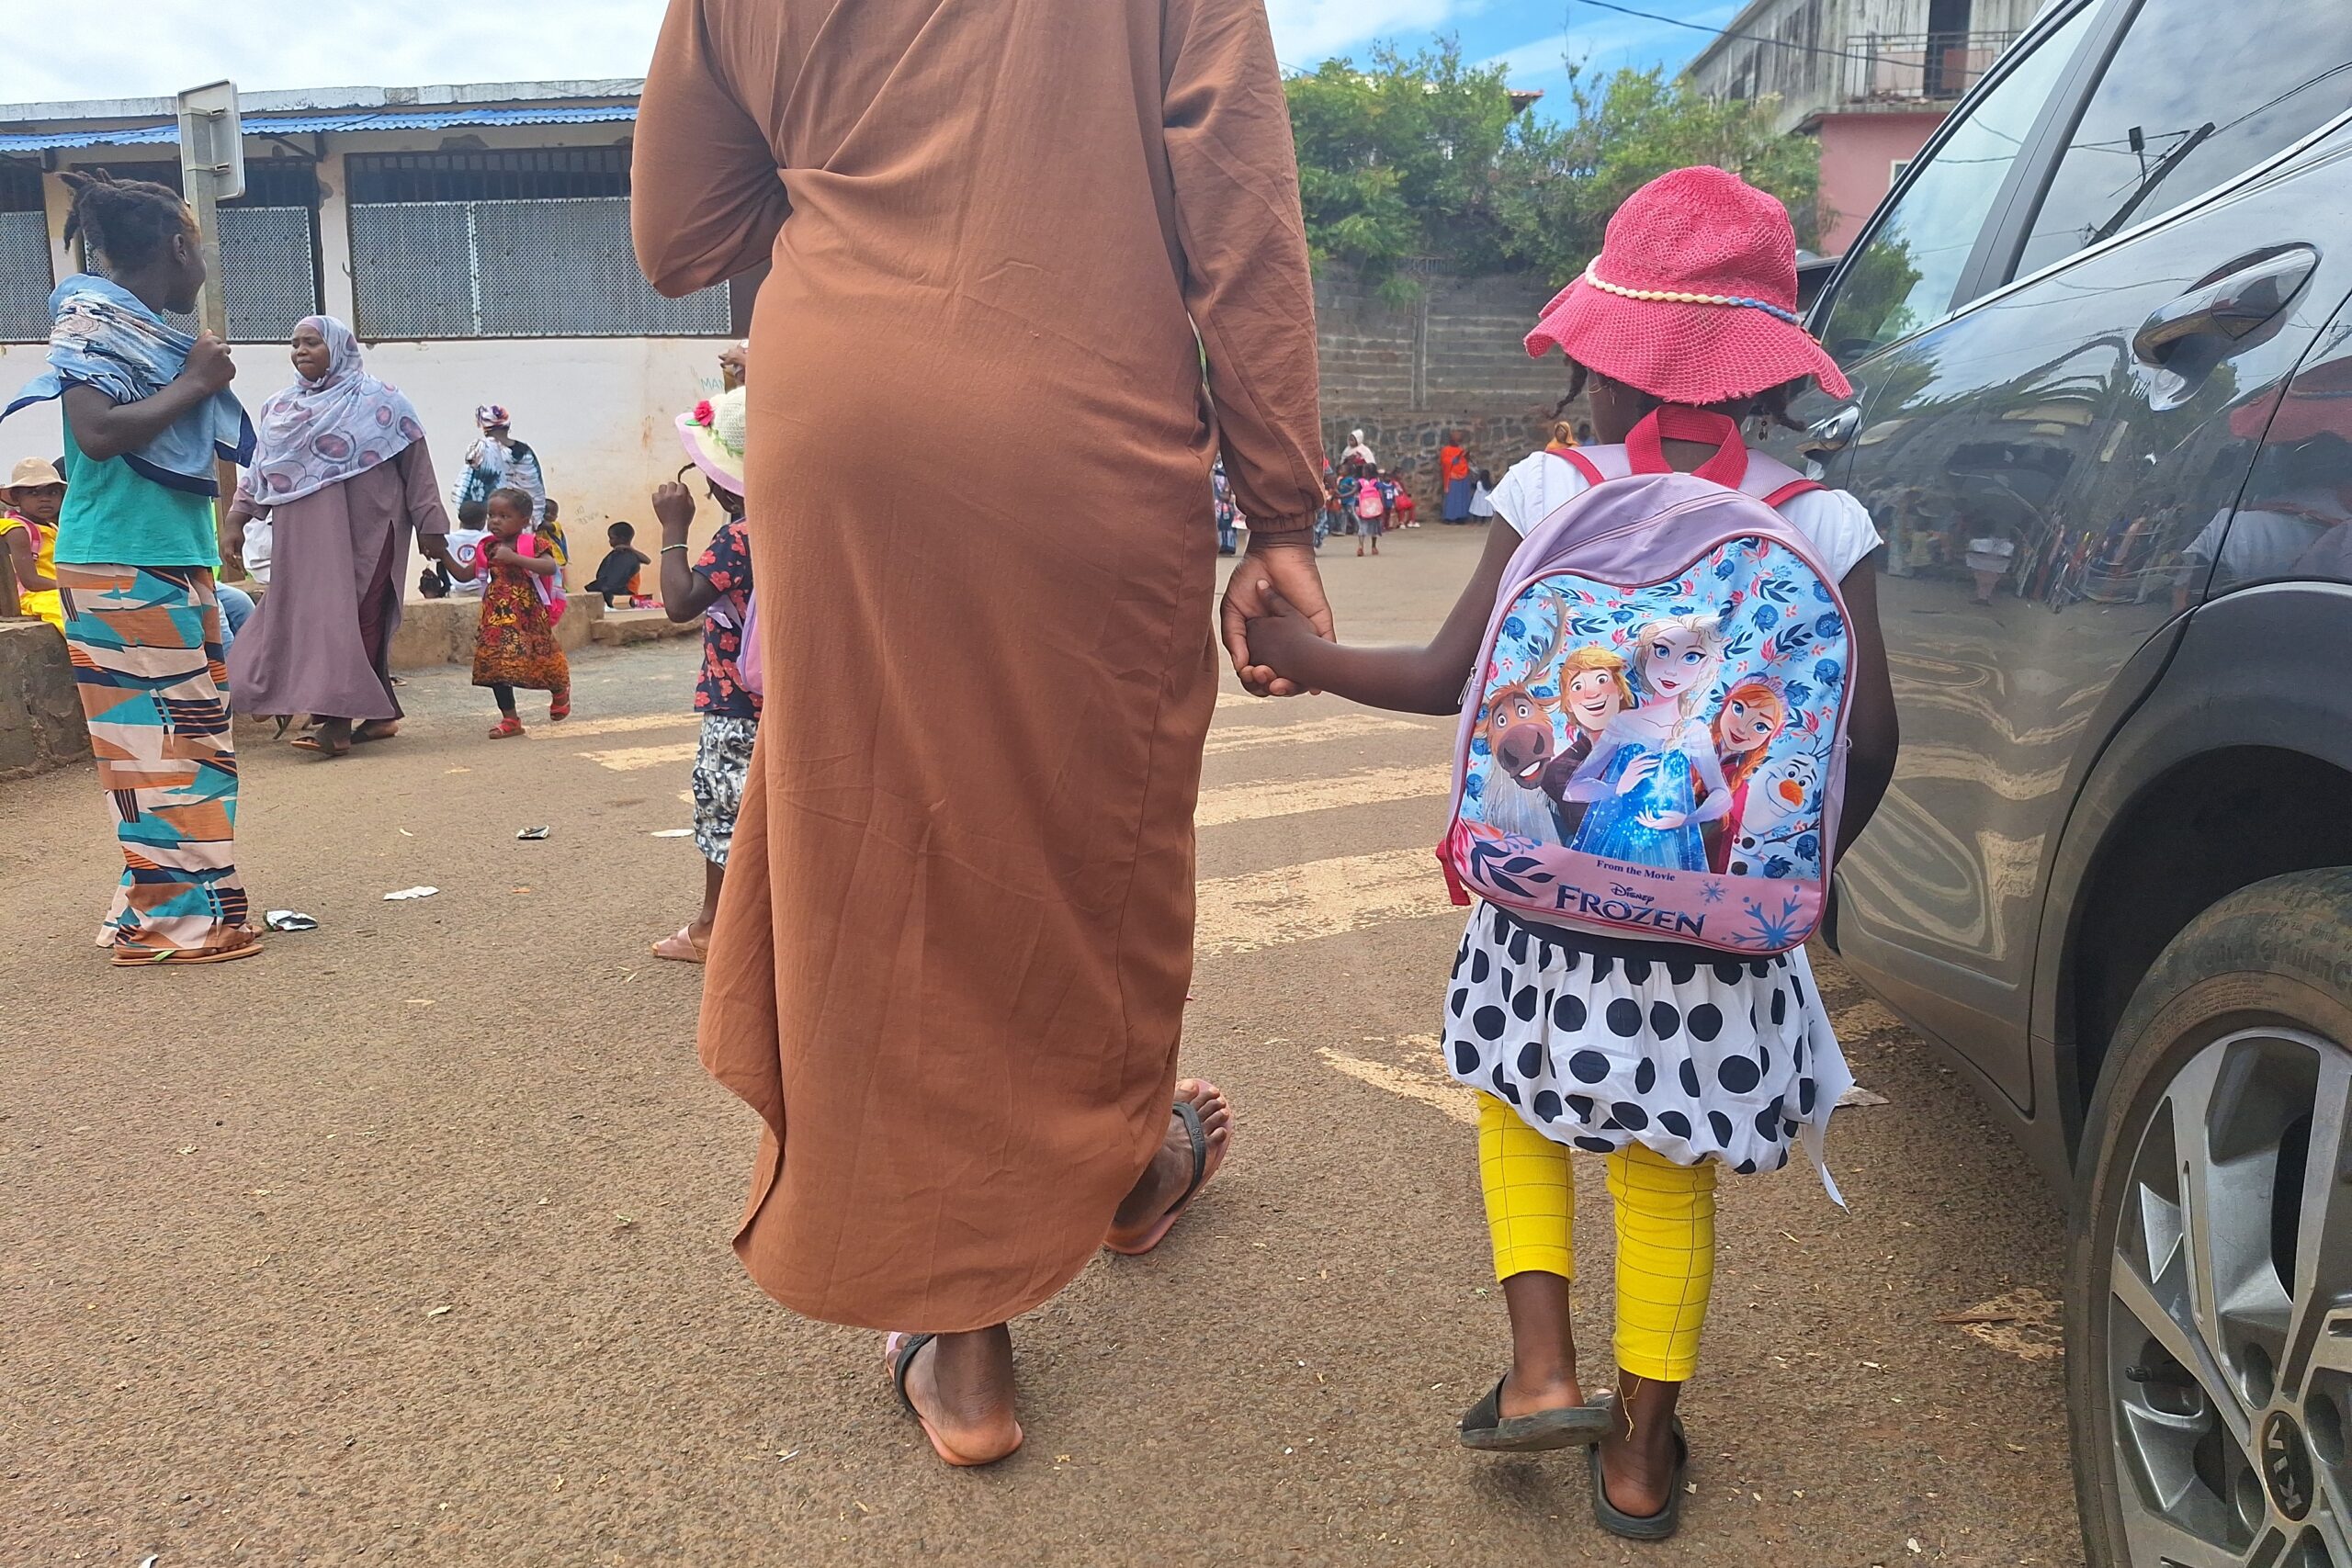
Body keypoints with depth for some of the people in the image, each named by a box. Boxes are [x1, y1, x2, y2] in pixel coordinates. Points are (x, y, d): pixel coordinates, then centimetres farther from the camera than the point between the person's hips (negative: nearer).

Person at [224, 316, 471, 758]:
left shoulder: (380, 402, 1)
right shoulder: (281, 408, 15)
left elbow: (417, 472, 0)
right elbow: (260, 470, 16)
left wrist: (434, 538, -4)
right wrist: (236, 520, 5)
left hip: (363, 533, -5)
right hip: (305, 538, 5)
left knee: (352, 619, -9)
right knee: (312, 618, 4)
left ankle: (338, 721, -13)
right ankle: (379, 713, 11)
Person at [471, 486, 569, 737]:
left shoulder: (530, 545, -7)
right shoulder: (487, 548, 8)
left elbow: (551, 567, -26)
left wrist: (513, 558, -30)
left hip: (528, 615, -4)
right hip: (497, 617, 4)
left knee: (540, 660, 7)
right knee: (496, 665, -3)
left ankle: (560, 692, 40)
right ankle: (510, 719, 3)